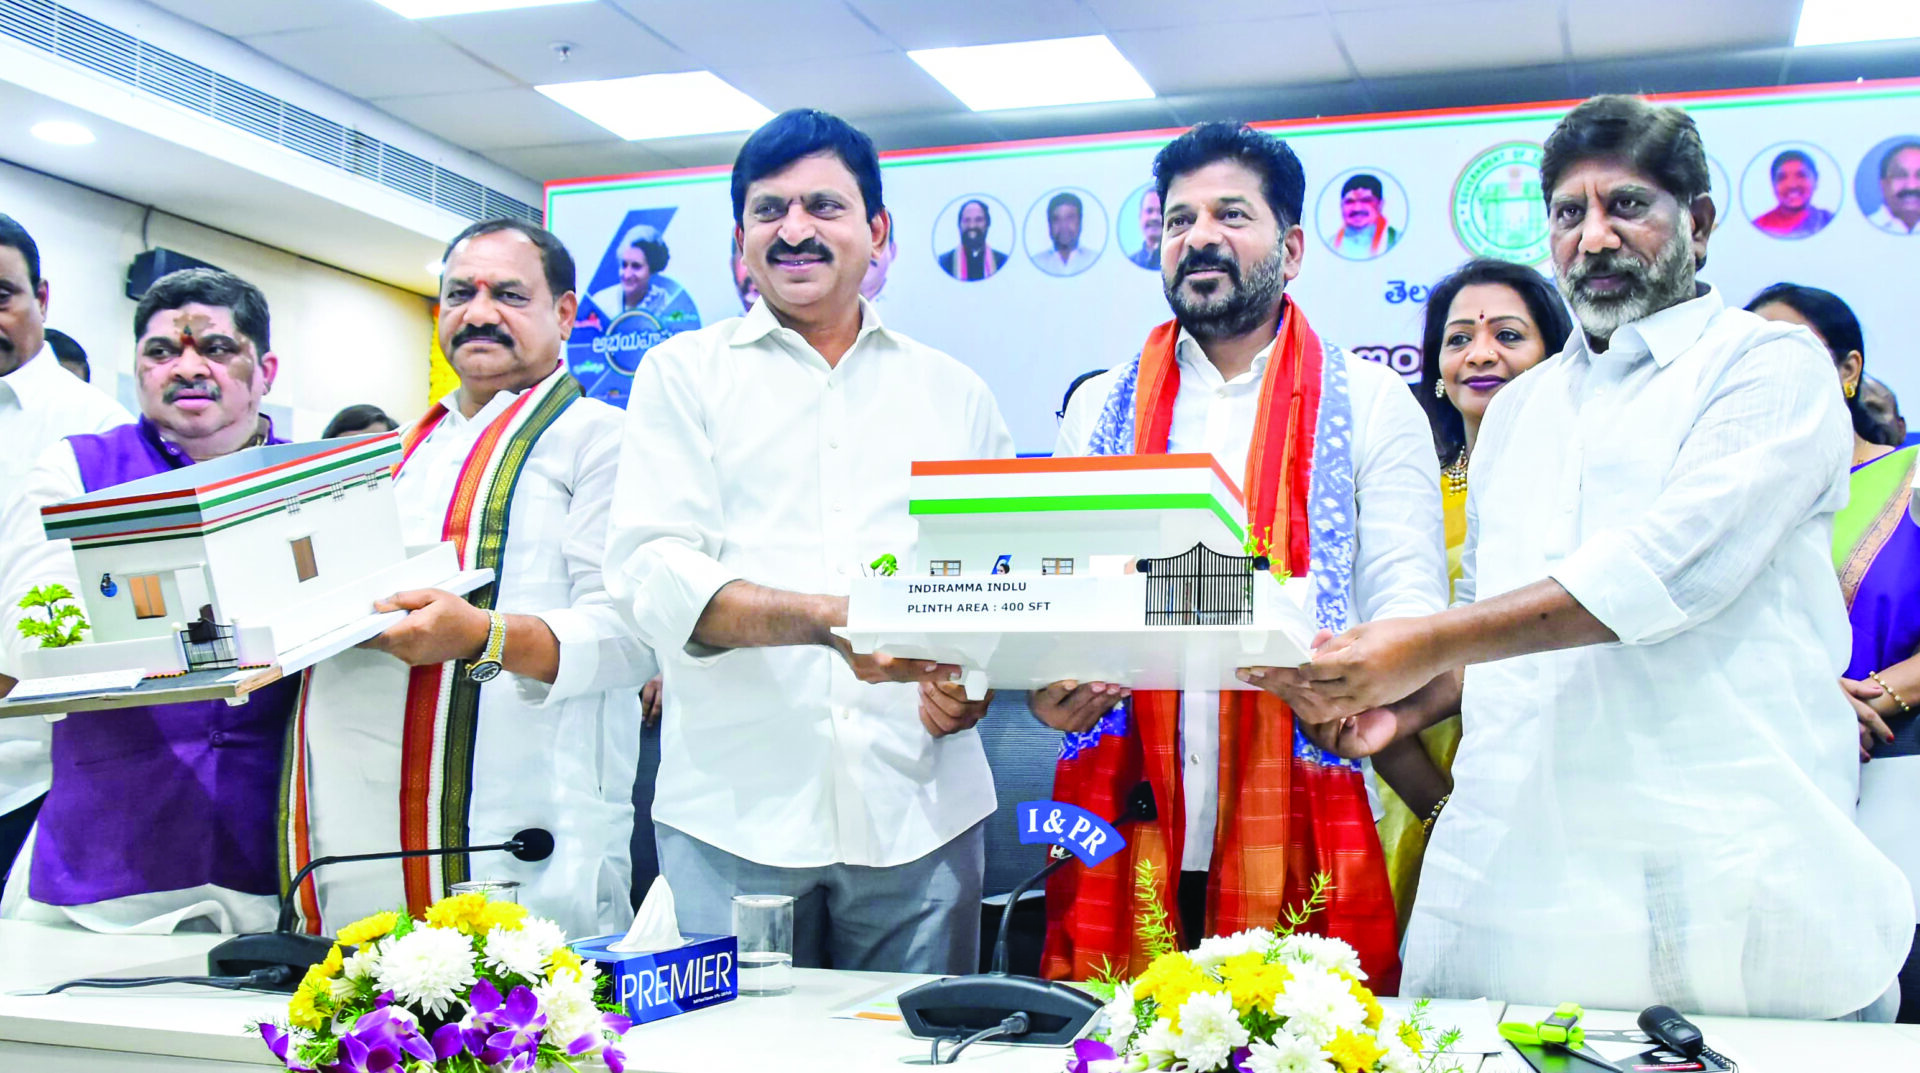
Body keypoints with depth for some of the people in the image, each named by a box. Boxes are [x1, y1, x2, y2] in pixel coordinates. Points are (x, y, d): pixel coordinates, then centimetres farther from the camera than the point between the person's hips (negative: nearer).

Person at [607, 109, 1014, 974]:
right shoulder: (684, 375, 8)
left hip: (920, 808, 2)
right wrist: (829, 619, -20)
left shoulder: (953, 393, 15)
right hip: (734, 813, -1)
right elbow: (650, 571, -5)